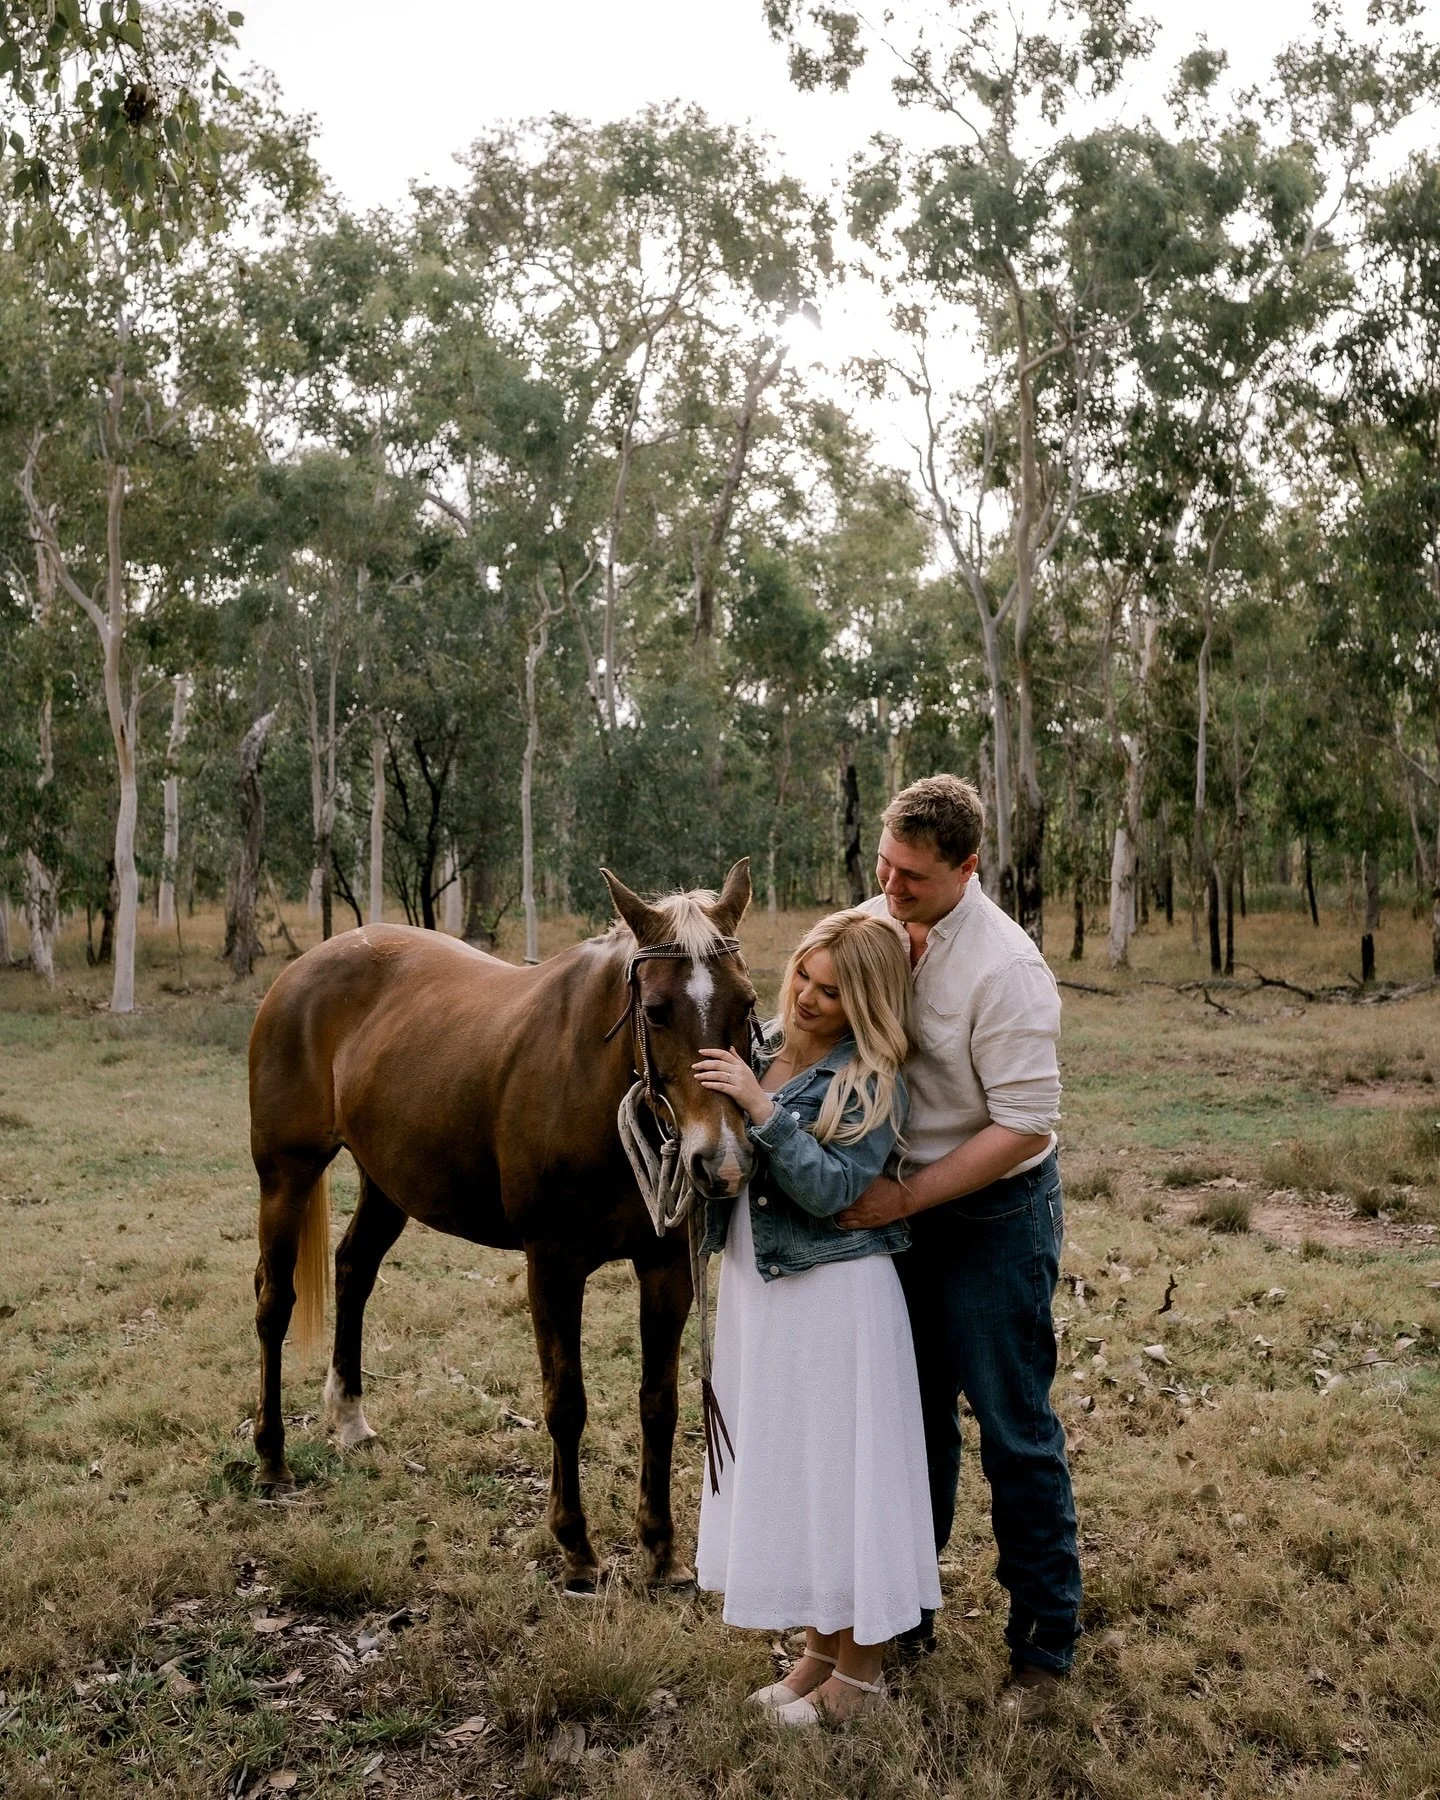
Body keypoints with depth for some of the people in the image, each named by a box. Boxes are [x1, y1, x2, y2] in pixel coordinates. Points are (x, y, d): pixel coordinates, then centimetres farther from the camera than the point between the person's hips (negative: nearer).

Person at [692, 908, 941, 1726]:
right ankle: (820, 1647, 33)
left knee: (842, 1467, 4)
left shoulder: (873, 1085, -15)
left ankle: (860, 1667, 22)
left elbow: (828, 1188, -24)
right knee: (780, 1466, 16)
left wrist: (761, 1106, -29)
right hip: (756, 1289, 8)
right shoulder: (767, 1048, 5)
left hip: (834, 1298, -7)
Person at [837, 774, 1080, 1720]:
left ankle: (1045, 1643, 19)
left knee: (1015, 1431, 3)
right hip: (900, 1207, 7)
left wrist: (906, 1197, -24)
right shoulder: (876, 923, -1)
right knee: (915, 1415, 19)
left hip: (994, 1216, -7)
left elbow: (1024, 1125, -24)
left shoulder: (1006, 967, -23)